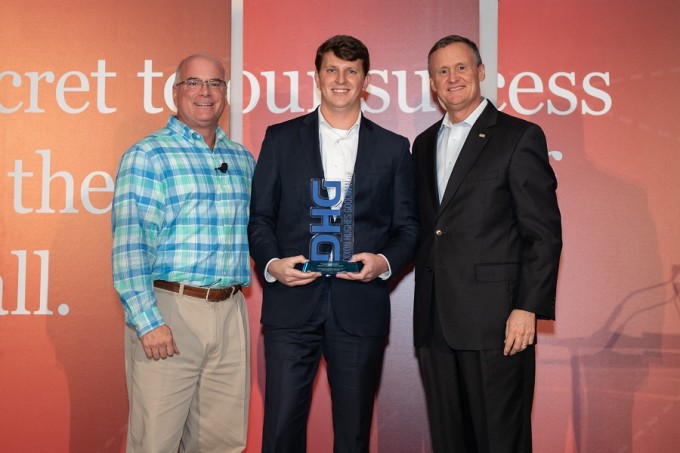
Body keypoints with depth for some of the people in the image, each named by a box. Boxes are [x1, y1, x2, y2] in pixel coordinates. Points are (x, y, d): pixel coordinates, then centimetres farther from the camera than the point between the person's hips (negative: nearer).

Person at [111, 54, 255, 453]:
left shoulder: (244, 160, 14)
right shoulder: (148, 157, -3)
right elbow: (130, 243, -11)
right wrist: (147, 321, -18)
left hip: (230, 313, 5)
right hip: (168, 311, -5)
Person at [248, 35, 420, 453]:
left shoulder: (393, 148, 9)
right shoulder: (281, 138, 8)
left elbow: (408, 226, 9)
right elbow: (260, 216, 7)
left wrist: (385, 262, -10)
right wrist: (271, 264, -11)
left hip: (361, 307, 1)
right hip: (292, 306, 0)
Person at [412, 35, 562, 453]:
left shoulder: (520, 137, -2)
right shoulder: (424, 144, 17)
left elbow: (544, 233, -7)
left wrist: (528, 309, -15)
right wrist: (425, 307, 10)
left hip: (496, 322, -6)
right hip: (435, 322, 6)